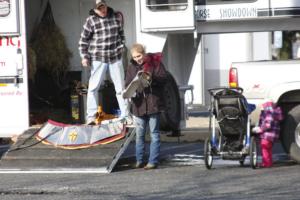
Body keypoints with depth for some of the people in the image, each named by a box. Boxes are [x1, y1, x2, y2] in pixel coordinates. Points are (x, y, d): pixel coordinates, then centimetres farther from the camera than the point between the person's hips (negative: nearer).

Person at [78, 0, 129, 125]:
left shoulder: (115, 17, 4)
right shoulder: (91, 21, -7)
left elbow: (121, 33, 19)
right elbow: (83, 39, -3)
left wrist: (121, 46, 9)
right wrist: (84, 56, -8)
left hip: (116, 58, 3)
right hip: (98, 59, -3)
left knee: (120, 86, 8)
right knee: (93, 87, -4)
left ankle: (125, 115, 16)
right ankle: (91, 116, 1)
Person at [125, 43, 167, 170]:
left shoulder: (155, 62, -2)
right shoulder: (131, 67, 9)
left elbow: (163, 78, -7)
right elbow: (127, 83, 9)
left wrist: (152, 77, -24)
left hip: (153, 104, -3)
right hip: (138, 105, 4)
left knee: (154, 134, 0)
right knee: (139, 135, 9)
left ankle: (153, 161, 3)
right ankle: (139, 160, 18)